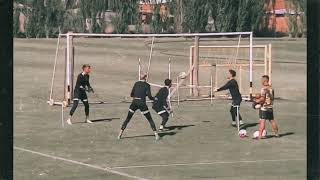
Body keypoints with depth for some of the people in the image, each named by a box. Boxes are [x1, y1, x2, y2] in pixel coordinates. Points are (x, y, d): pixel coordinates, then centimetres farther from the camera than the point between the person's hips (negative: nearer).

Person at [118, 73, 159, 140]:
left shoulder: (136, 83, 11)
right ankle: (156, 134, 5)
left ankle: (120, 134, 5)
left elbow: (131, 95, 11)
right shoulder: (147, 85, 0)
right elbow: (149, 97, -6)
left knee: (127, 119, 11)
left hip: (134, 103, 3)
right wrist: (154, 99, 14)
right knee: (150, 119, 9)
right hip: (142, 103, -3)